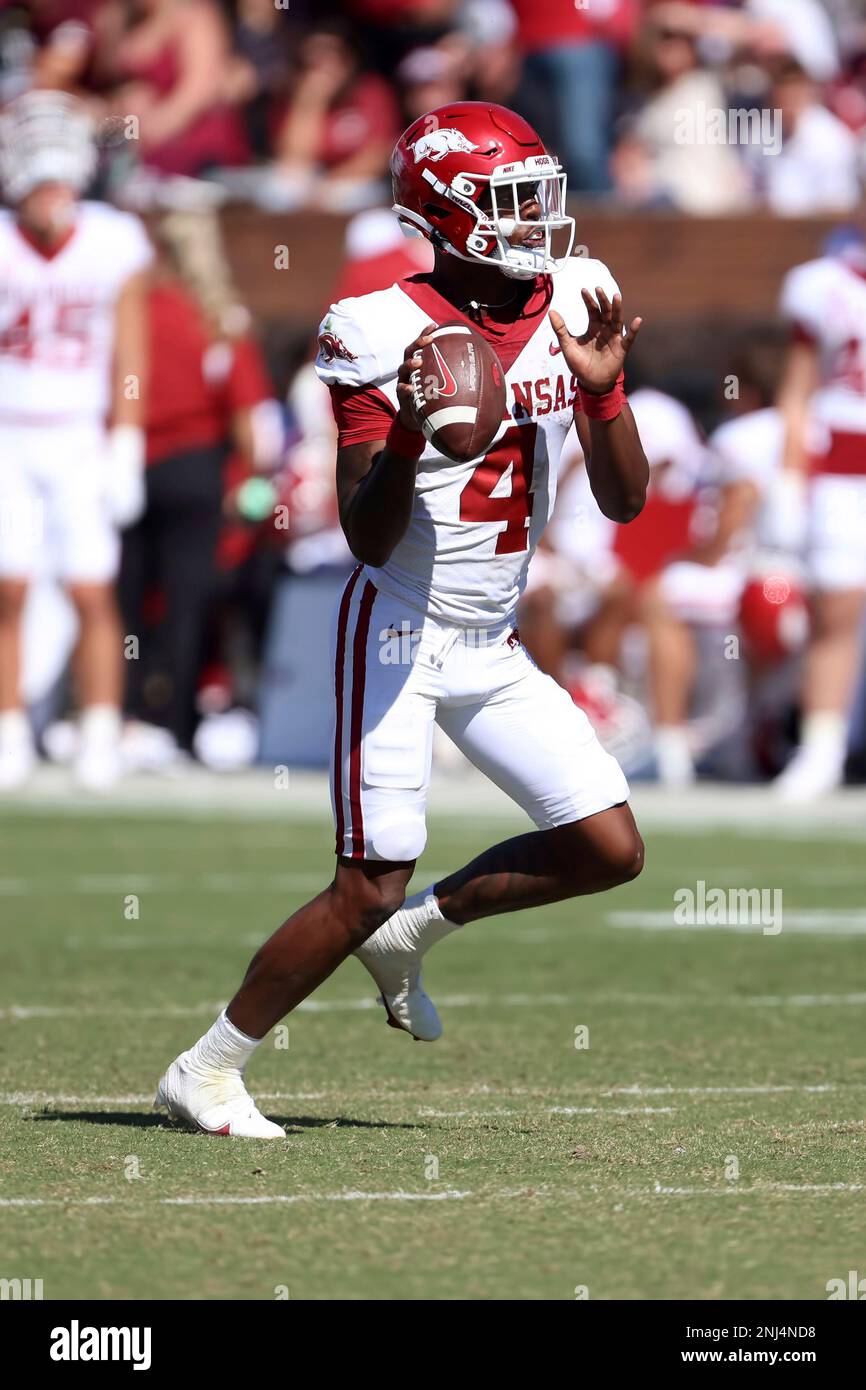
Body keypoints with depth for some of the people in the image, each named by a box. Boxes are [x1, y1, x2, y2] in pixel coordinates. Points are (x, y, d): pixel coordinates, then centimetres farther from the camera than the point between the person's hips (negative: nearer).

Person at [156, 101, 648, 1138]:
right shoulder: (390, 334, -17)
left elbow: (623, 501, 1)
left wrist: (602, 387, -15)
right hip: (399, 634, -6)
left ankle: (413, 932, 20)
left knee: (609, 849, 0)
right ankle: (205, 1072, 5)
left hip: (492, 647, 6)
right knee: (372, 884, -9)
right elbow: (369, 540, -17)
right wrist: (406, 435, -34)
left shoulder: (569, 308, 1)